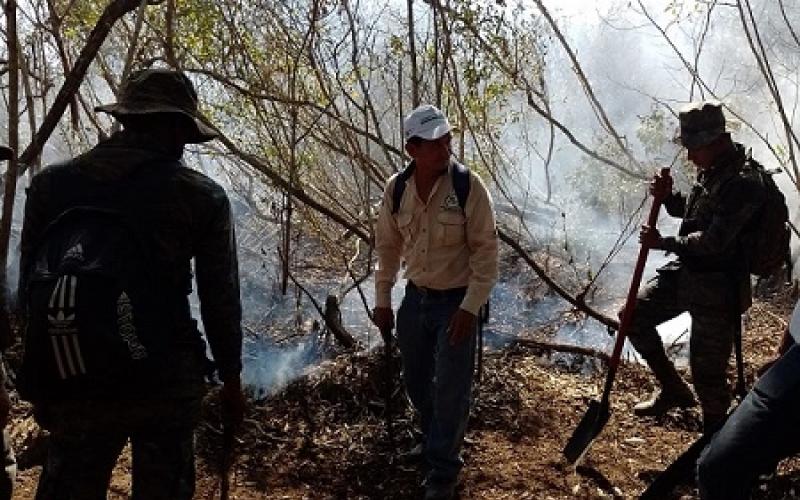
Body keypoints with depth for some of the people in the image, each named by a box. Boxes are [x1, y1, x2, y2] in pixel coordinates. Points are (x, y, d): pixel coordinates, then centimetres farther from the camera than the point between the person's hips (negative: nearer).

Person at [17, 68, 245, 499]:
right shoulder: (202, 197, -6)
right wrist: (231, 379, 9)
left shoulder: (50, 184, 2)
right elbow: (220, 300, -3)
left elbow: (30, 289, 6)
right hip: (167, 382, -2)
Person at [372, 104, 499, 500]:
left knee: (450, 389, 1)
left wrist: (470, 307, -19)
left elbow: (486, 250, -15)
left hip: (456, 301, -4)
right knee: (416, 380, 19)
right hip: (415, 298, 5)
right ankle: (434, 440, 47)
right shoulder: (396, 189, -5)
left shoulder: (469, 186, -18)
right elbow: (387, 246, 7)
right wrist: (382, 300, 8)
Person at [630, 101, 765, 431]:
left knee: (707, 371, -1)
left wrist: (662, 243, -16)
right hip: (686, 272, 9)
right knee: (634, 315, 10)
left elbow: (712, 242, -27)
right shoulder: (710, 173, 5)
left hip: (718, 289, -9)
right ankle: (672, 389, 25)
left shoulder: (743, 184, -24)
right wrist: (667, 197, 0)